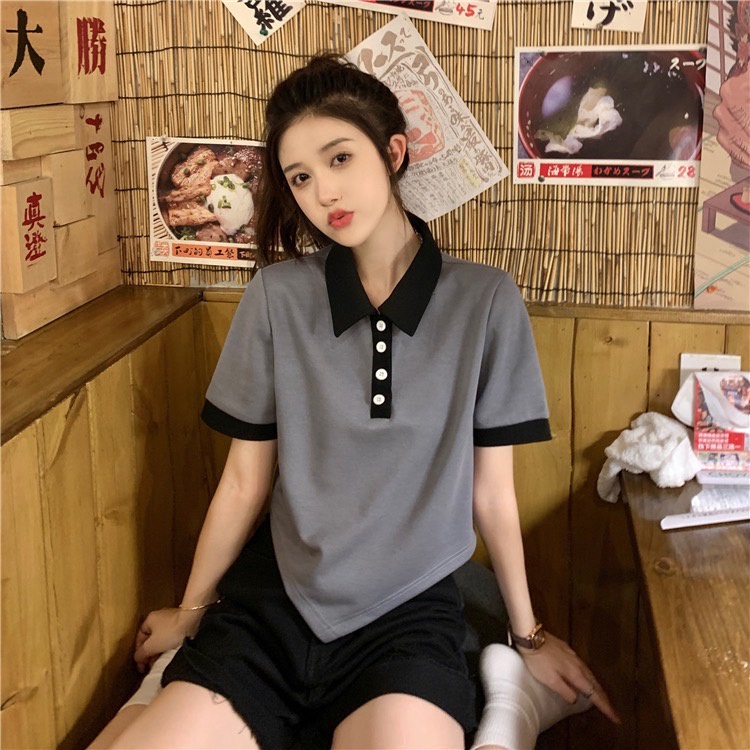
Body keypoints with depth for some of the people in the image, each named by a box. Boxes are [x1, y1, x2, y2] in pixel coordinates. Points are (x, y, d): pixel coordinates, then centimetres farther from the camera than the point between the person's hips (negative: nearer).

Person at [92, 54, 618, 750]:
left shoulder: (485, 301, -5)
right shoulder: (277, 295, -3)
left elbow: (491, 492, 3)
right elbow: (245, 480, 6)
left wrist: (528, 635, 10)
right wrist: (191, 611, 14)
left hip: (408, 615, -1)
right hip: (269, 603, 1)